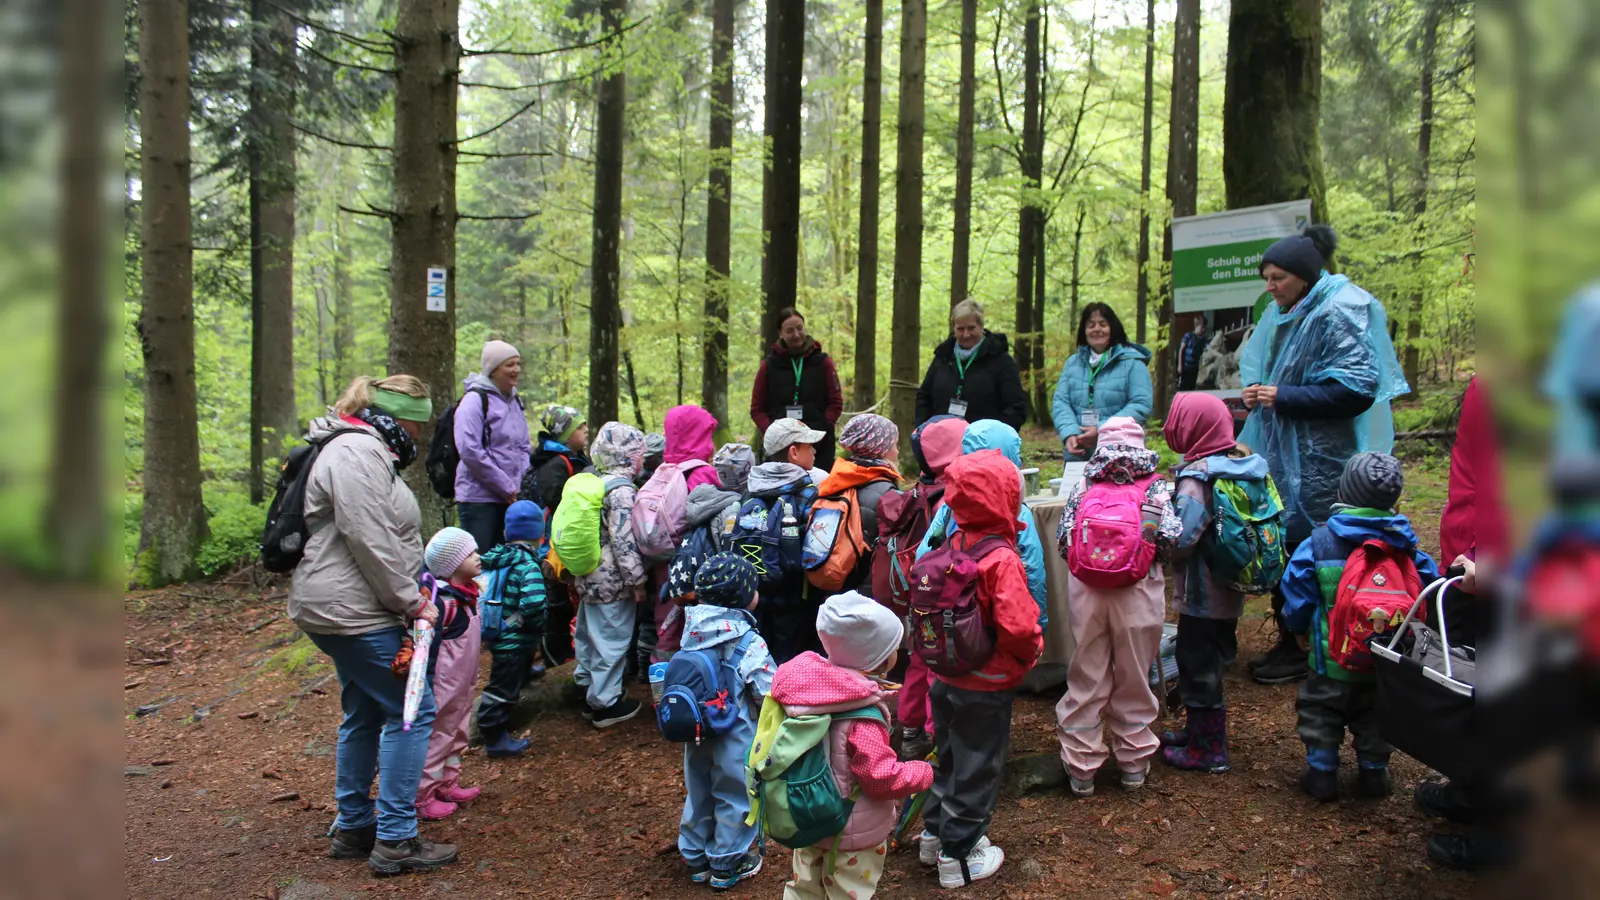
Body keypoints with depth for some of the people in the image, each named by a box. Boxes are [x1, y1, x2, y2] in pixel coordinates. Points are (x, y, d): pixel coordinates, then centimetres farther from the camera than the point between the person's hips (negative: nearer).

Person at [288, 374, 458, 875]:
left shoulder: (365, 450, 18)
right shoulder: (359, 453, -17)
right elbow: (370, 541, -24)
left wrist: (411, 593, 17)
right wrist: (412, 603, -16)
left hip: (340, 608, 11)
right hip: (352, 610, -11)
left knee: (364, 715, 18)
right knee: (411, 711, -5)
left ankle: (353, 827, 29)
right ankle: (395, 841, 0)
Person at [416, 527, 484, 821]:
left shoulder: (468, 595, 7)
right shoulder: (441, 601, -24)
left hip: (462, 687, 10)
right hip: (444, 689, -10)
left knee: (456, 737, 20)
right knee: (436, 739, 0)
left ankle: (447, 785, 34)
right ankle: (422, 797, 9)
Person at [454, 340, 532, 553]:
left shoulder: (515, 402, 14)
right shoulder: (475, 400, -10)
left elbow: (524, 447, 20)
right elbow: (470, 451, -19)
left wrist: (520, 484, 3)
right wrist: (506, 486, -15)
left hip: (509, 499, 8)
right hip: (479, 498, -7)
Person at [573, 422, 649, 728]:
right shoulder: (622, 491, -19)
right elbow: (624, 542, -23)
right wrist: (637, 581, -17)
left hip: (590, 577, 10)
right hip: (612, 582, -10)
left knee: (590, 634, 20)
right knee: (611, 640, 0)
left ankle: (588, 687, 34)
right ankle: (605, 703, 8)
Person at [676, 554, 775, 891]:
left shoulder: (693, 632, -5)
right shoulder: (748, 644, -22)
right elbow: (771, 692, -20)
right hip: (734, 739, -6)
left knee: (698, 793, 21)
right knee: (735, 799, 12)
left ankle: (695, 857, 35)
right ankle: (727, 865, 24)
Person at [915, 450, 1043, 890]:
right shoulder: (1002, 560, -24)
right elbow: (1017, 627, -30)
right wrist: (1031, 652, -9)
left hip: (945, 675, 7)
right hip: (987, 685, -7)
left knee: (950, 755, 23)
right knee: (977, 768, 8)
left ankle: (935, 835, 35)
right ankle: (958, 856, 18)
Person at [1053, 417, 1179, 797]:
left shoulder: (1084, 486, 5)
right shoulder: (1156, 487, 2)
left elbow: (1063, 539, 1)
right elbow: (1169, 537, -8)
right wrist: (1144, 551, 13)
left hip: (1086, 589, 1)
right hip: (1138, 591, -1)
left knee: (1086, 678, 10)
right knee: (1134, 678, 13)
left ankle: (1080, 768, 17)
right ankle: (1133, 762, 25)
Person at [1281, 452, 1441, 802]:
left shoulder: (1319, 542, -14)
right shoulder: (1403, 544, -7)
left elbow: (1296, 589, -9)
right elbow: (1429, 585, 1)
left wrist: (1299, 629, 8)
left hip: (1332, 658, -2)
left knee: (1321, 713, 15)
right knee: (1376, 716, 21)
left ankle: (1322, 773, 19)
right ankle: (1374, 772, 30)